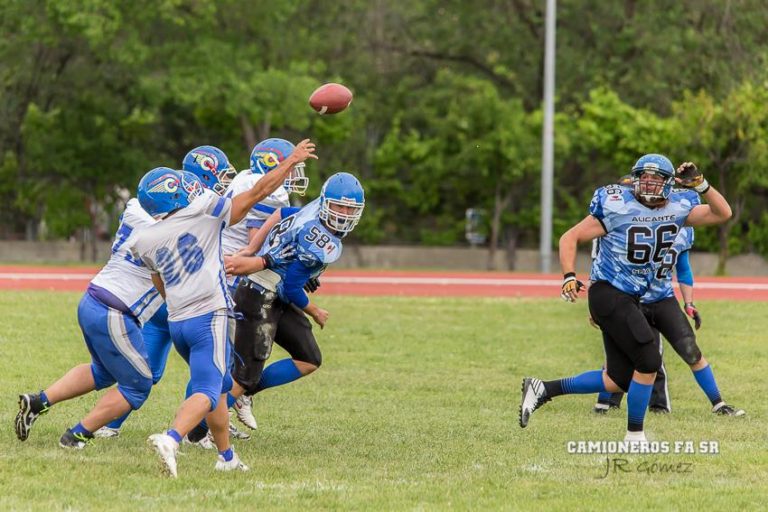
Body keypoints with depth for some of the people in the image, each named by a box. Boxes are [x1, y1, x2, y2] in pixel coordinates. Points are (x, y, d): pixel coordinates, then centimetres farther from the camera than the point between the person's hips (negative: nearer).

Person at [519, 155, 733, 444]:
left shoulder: (677, 209, 4)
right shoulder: (617, 207, -14)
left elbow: (722, 214, 5)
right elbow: (571, 238, -10)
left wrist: (700, 185, -10)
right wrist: (569, 276, -25)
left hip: (629, 300, 8)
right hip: (609, 293, -8)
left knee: (618, 380, 6)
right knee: (648, 361, -12)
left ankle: (542, 390, 15)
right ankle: (635, 435, 3)